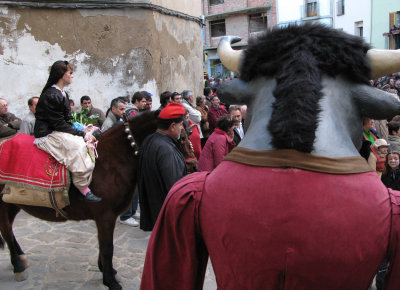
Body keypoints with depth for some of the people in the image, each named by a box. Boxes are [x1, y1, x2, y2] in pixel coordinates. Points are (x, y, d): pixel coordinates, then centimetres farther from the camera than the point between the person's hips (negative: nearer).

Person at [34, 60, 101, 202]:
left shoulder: (63, 94, 14)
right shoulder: (51, 96, -17)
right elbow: (59, 124, -20)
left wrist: (82, 130, 2)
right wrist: (82, 134, -19)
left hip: (58, 132, 10)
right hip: (47, 135, -10)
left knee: (89, 141, -5)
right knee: (77, 145, -29)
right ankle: (84, 189, -25)